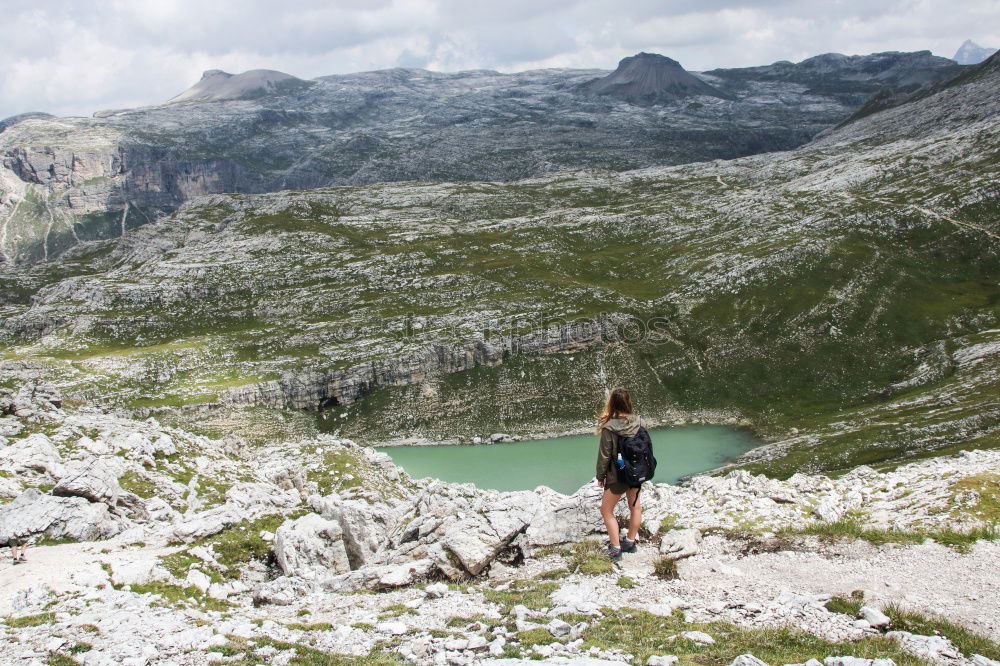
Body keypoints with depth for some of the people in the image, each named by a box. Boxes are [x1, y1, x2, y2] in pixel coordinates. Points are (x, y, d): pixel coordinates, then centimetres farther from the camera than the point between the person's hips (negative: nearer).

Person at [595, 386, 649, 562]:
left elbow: (604, 455, -16)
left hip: (617, 476, -5)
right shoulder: (640, 423, -11)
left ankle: (615, 548, 13)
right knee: (635, 506, 23)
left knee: (607, 510, 13)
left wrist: (600, 476, -1)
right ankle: (630, 541, 37)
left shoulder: (609, 428, -24)